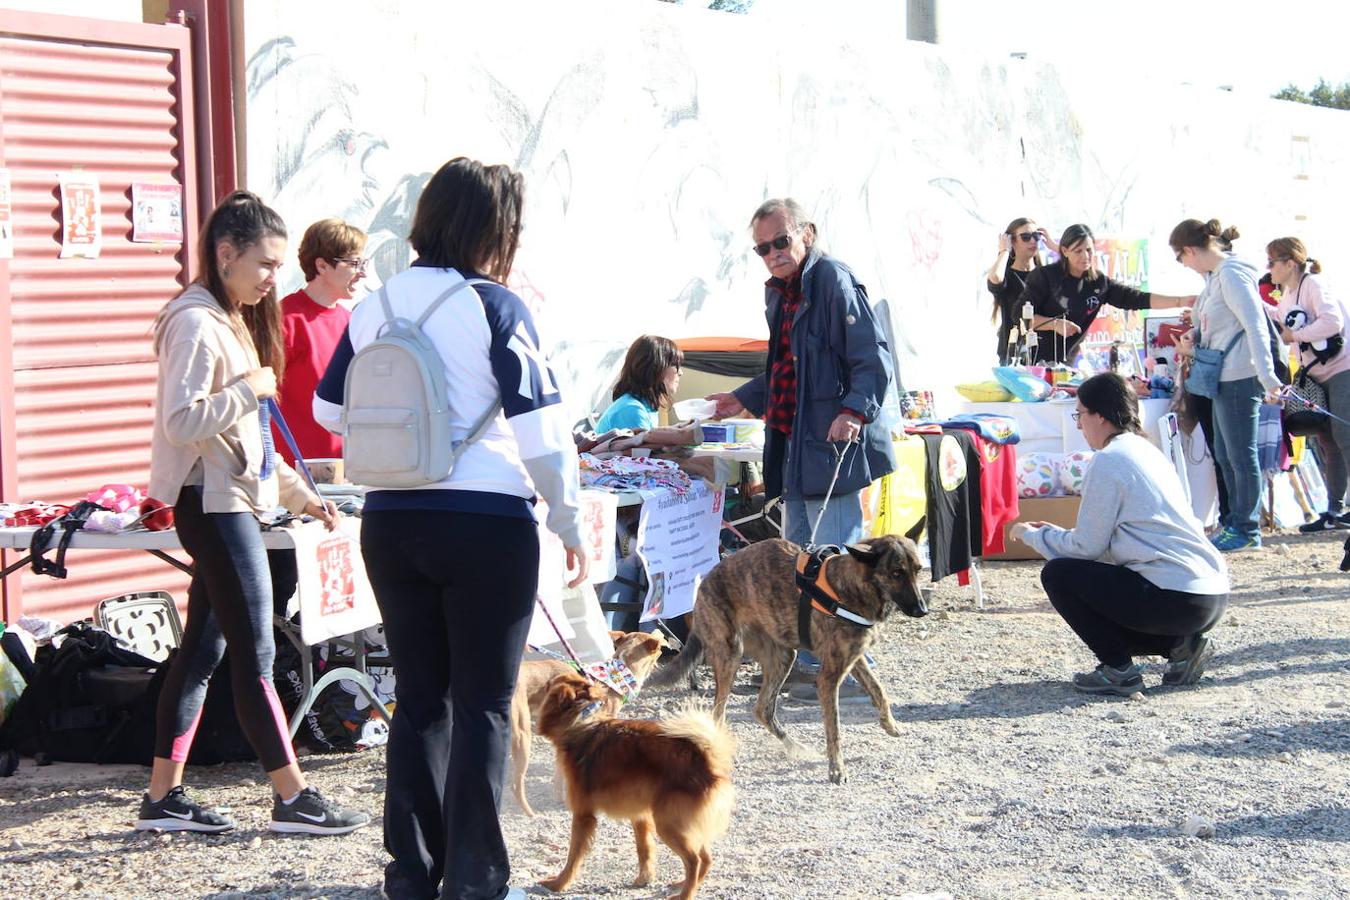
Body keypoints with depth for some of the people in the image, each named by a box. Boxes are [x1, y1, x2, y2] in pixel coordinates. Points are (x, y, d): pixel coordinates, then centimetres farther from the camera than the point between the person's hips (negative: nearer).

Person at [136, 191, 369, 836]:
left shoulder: (233, 322, 17)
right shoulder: (196, 323, -14)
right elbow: (181, 423, -24)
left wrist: (296, 493, 18)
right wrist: (249, 390, -18)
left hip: (232, 502, 10)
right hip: (214, 504, -10)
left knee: (204, 649, 11)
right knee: (254, 654, -6)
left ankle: (163, 796, 16)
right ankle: (293, 799, -1)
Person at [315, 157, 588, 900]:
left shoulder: (373, 307, 5)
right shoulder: (495, 308, -11)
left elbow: (329, 409, 14)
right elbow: (541, 427, -12)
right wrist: (569, 519, -1)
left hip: (390, 524, 5)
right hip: (486, 523, -5)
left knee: (419, 698, 14)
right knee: (483, 705, 3)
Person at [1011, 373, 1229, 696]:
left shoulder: (1109, 460, -9)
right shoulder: (1147, 450, 18)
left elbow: (1087, 547, -6)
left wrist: (1031, 535, 10)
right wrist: (1053, 533, 25)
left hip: (1177, 600, -9)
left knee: (1058, 574, 0)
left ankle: (1119, 669, 0)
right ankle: (1180, 644, 11)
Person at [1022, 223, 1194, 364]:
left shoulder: (1099, 283, 2)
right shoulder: (1045, 276, -8)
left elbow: (1137, 298, -4)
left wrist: (1181, 301, -13)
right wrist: (1054, 323, -21)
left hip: (1064, 362, 4)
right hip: (1033, 359, -4)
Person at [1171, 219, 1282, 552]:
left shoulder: (1231, 275, -16)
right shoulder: (1214, 275, 14)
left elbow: (1256, 326, -21)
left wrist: (1267, 377, -26)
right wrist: (1194, 337, 5)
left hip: (1240, 379, -10)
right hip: (1224, 378, 10)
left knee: (1241, 456, -2)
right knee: (1225, 456, 16)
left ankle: (1246, 530, 5)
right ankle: (1235, 521, 25)